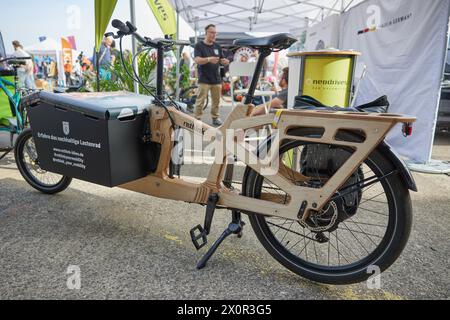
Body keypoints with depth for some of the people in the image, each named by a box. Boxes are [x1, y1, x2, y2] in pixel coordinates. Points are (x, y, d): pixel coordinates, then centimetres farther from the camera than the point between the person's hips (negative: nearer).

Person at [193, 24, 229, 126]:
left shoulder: (217, 46, 14)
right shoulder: (199, 45, -2)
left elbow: (222, 60, 15)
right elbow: (197, 60, -15)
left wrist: (225, 61, -11)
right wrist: (209, 59, -33)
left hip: (216, 79, 5)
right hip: (204, 79, -5)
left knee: (216, 100, 8)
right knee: (200, 100, -5)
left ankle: (215, 117, 21)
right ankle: (197, 118, 2)